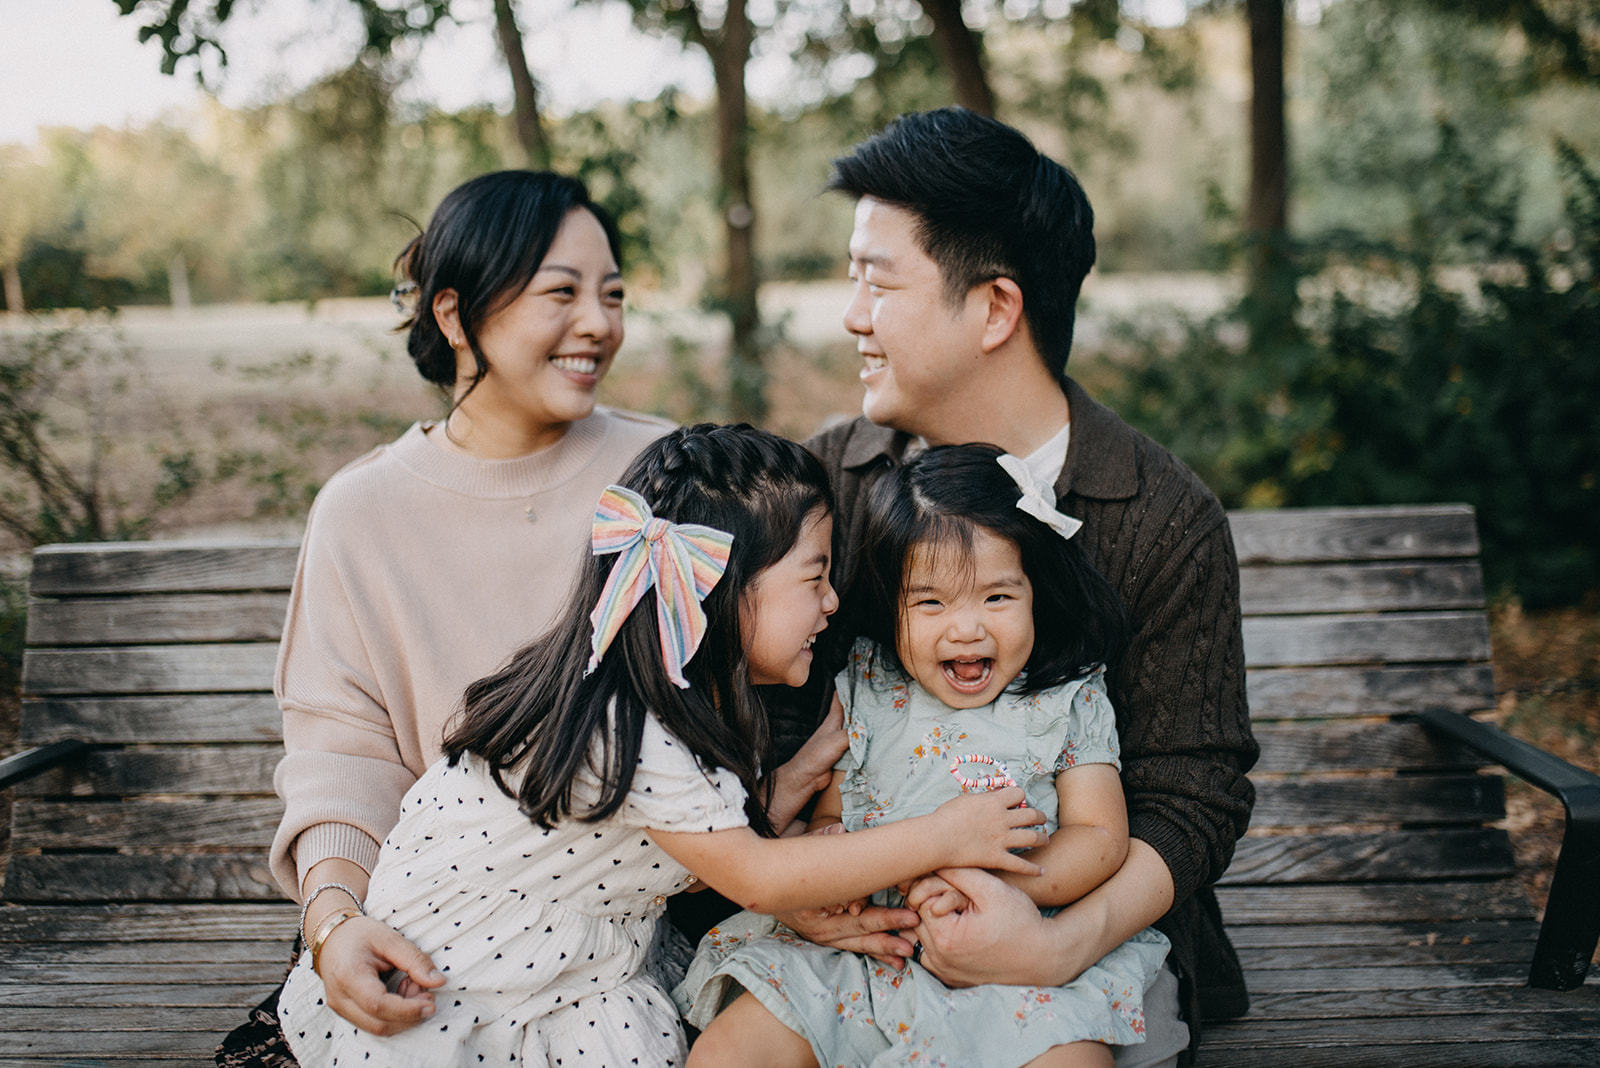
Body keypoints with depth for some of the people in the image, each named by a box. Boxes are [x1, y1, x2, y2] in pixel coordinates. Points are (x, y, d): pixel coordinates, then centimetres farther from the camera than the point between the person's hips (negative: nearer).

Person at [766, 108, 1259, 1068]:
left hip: (1083, 931, -1)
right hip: (854, 924, 2)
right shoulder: (827, 476, 3)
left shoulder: (1167, 521, -7)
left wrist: (1060, 945, -23)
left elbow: (1193, 800, -7)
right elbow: (764, 719, 5)